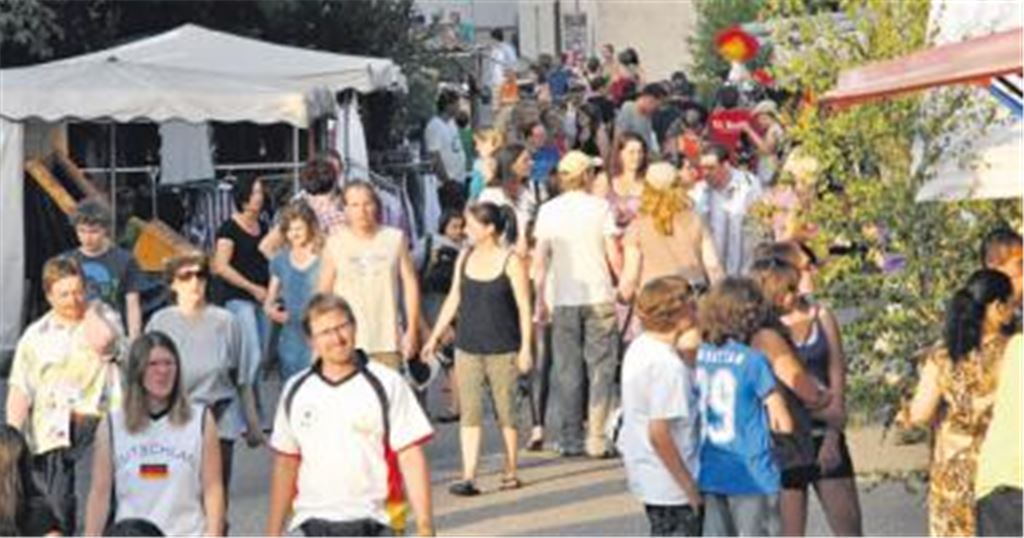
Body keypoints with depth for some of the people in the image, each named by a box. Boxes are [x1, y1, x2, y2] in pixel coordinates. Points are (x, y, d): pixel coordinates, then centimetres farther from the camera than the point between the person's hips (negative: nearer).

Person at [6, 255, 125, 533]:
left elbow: (103, 342, -17)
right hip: (51, 435, 2)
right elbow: (20, 391, 6)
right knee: (57, 508, 0)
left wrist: (88, 308, -1)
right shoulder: (36, 335, 11)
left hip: (98, 424, -2)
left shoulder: (103, 318, 8)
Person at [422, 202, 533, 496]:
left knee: (506, 411, 7)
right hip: (468, 346, 4)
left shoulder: (510, 261, -7)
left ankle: (510, 471, 20)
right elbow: (454, 299, 14)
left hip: (502, 348, -4)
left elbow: (524, 307, -6)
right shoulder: (465, 258, 7)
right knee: (470, 412, -3)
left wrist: (526, 347, -10)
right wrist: (435, 336, 12)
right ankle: (468, 476, -7)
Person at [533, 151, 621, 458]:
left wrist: (540, 299, 8)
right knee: (600, 368, 3)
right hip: (599, 297, -2)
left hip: (564, 300, 2)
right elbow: (614, 256, -4)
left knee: (568, 370, 8)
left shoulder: (548, 210, 2)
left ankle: (571, 439, 9)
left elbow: (540, 261, 1)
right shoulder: (600, 207, -4)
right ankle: (596, 439, -3)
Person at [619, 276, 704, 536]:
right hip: (672, 486, -9)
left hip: (644, 474, 9)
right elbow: (659, 433, -26)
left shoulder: (639, 347, 5)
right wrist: (690, 487, -19)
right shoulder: (668, 365, -23)